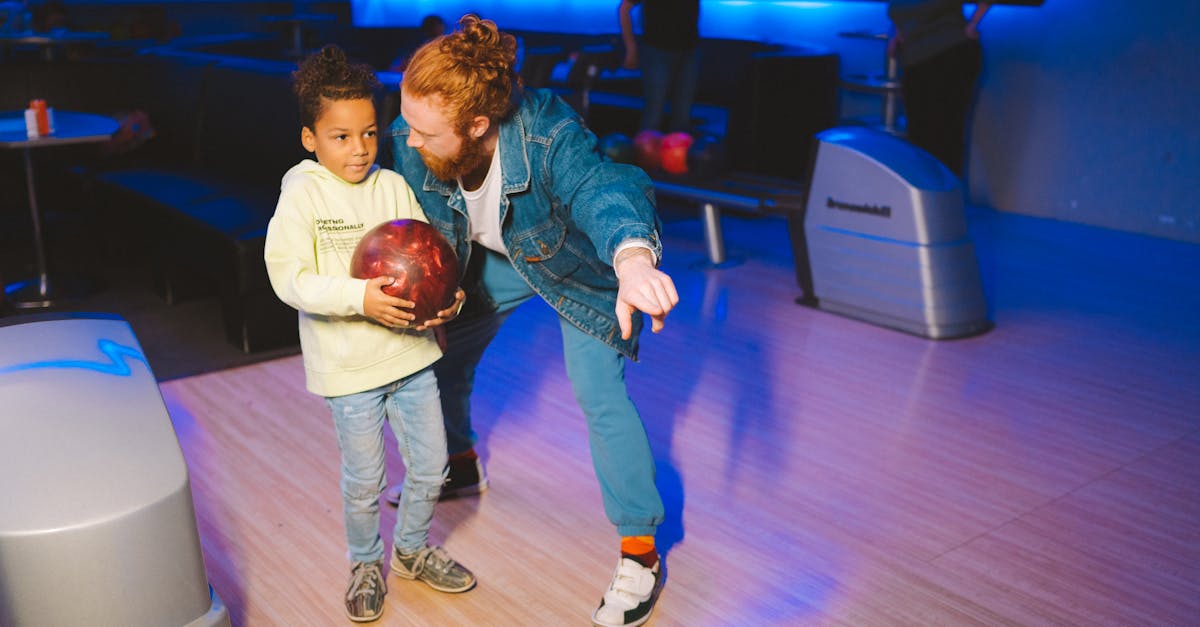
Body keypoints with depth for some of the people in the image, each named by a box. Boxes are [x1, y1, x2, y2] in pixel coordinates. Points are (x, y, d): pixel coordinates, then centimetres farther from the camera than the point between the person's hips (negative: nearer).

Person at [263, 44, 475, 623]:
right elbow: (289, 278, -17)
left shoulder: (393, 186, 2)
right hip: (348, 365, -4)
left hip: (410, 353, 4)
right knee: (364, 479, 9)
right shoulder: (302, 194, -10)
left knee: (430, 465, 14)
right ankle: (365, 564, 36)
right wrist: (360, 297, -29)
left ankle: (411, 548, 40)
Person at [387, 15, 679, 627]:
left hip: (572, 264, -5)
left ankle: (640, 550, 2)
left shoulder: (549, 135, -43)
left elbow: (601, 186, -62)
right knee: (441, 355, 14)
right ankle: (461, 466, 46)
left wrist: (633, 261, -83)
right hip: (489, 260, 6)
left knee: (599, 395, -13)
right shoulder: (406, 142, -27)